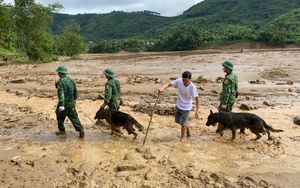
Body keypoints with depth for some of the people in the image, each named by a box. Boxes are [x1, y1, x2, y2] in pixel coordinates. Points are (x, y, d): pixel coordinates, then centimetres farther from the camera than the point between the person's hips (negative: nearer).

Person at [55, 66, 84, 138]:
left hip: (64, 104, -5)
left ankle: (62, 130, 32)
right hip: (71, 104, 6)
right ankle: (80, 130, -10)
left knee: (60, 116, 18)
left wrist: (61, 105, -29)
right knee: (74, 117, 6)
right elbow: (75, 92, 13)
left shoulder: (60, 82, -14)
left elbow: (61, 94, -25)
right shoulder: (71, 80, 7)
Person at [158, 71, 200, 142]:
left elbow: (197, 98, -21)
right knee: (177, 121, 21)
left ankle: (182, 137, 31)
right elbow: (169, 84, -17)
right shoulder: (179, 81, -18)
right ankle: (187, 127, 50)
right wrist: (162, 88, -40)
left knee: (183, 124, 5)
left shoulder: (192, 87, -27)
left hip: (186, 107, -5)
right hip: (178, 105, 5)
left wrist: (197, 111, -26)